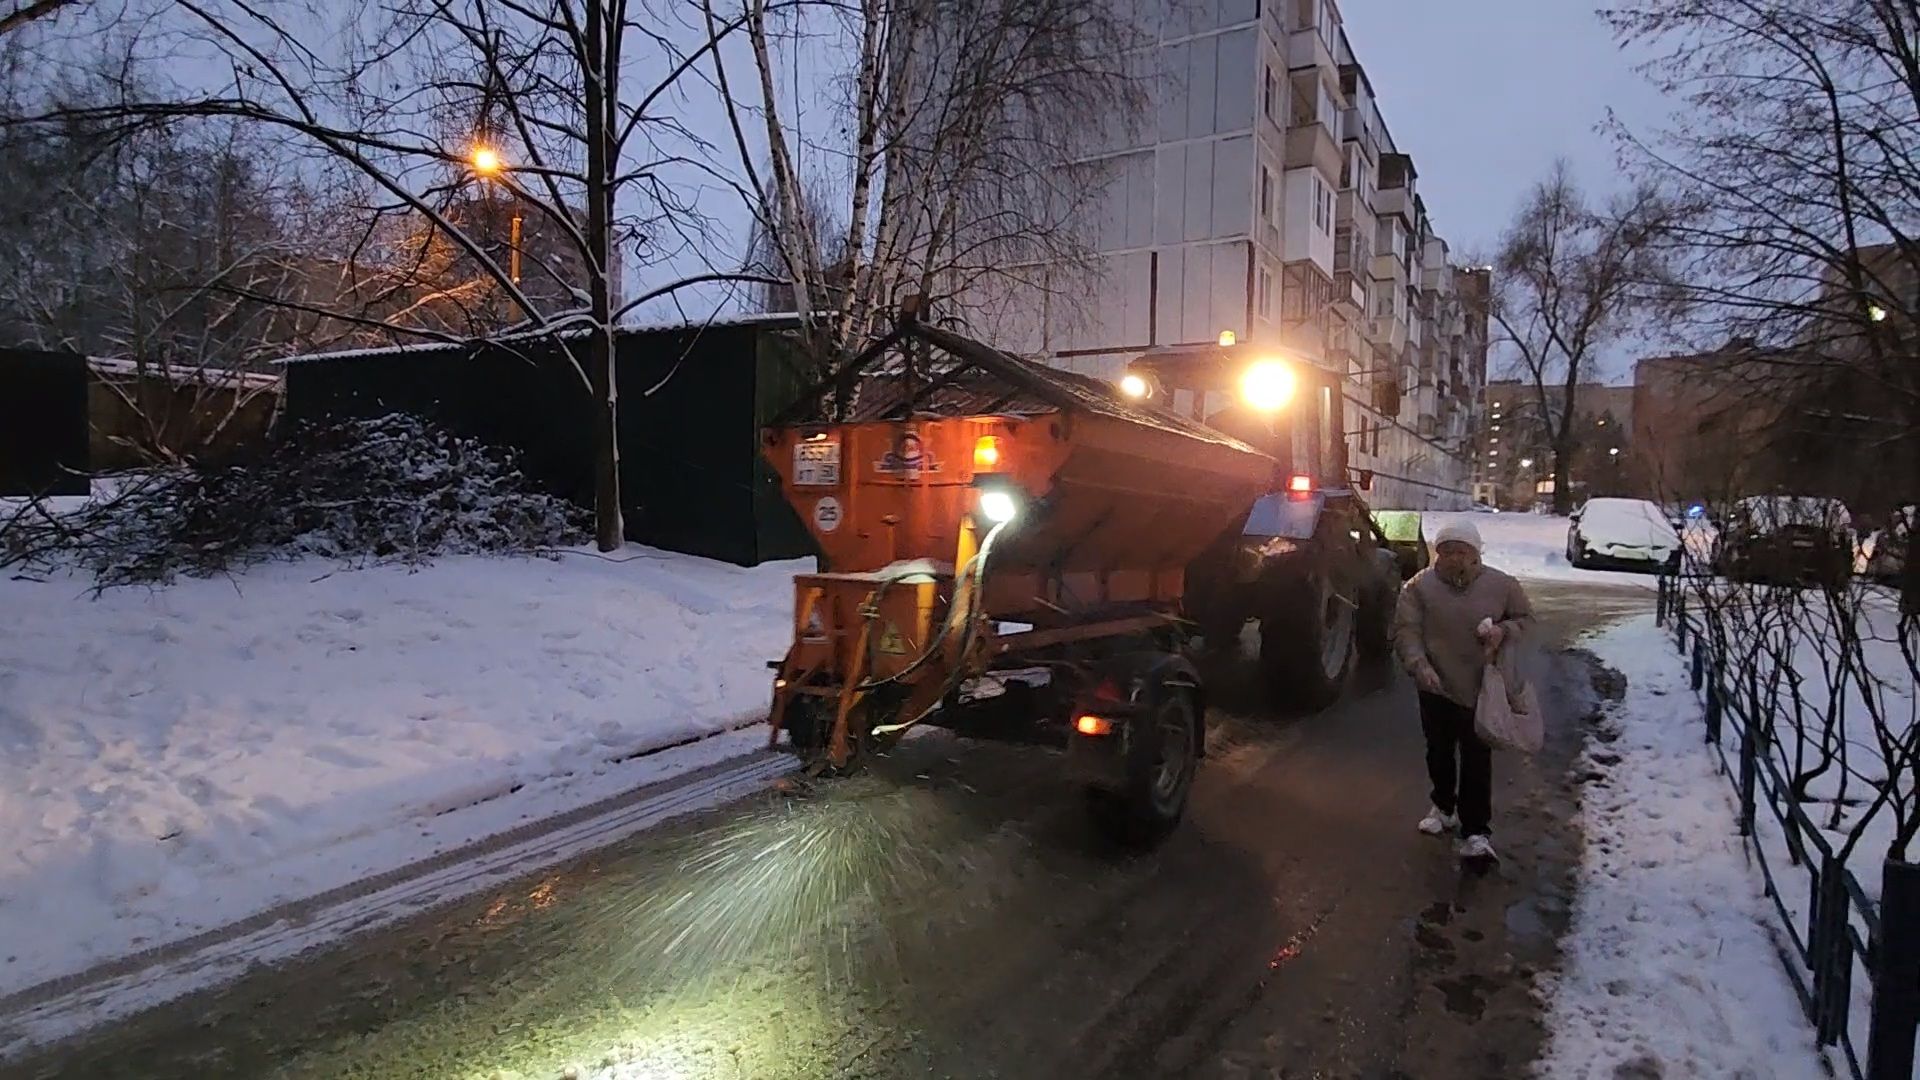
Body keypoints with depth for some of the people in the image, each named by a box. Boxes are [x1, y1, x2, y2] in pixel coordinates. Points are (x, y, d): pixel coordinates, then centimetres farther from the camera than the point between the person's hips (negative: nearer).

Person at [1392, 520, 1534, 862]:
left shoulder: (1501, 585, -2)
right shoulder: (1419, 586, -5)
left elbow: (1527, 621, 9)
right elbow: (1406, 631, -9)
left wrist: (1505, 630, -13)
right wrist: (1420, 665, -24)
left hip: (1481, 690, -1)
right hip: (1436, 687, 1)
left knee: (1477, 761, -2)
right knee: (1439, 752, 17)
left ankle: (1476, 831, 4)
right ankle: (1443, 807, 38)